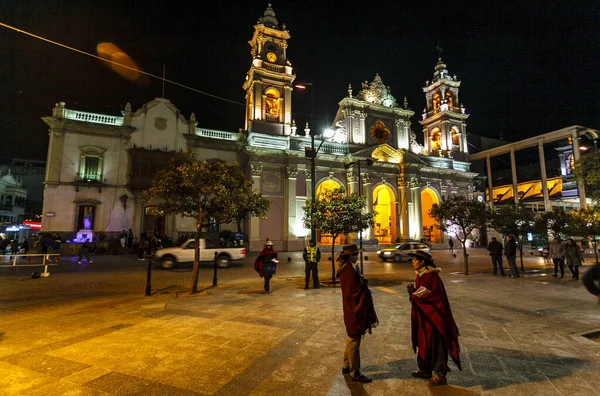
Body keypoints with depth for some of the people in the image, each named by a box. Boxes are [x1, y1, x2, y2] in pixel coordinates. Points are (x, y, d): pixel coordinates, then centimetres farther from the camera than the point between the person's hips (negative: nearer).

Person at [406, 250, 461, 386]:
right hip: (422, 314, 9)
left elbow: (435, 296, -21)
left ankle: (440, 375, 15)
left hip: (433, 315, -9)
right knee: (423, 342, 17)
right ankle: (425, 370, 31)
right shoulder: (419, 275, 7)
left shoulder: (432, 276, -20)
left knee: (435, 343, 2)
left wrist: (417, 293, -20)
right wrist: (412, 291, -6)